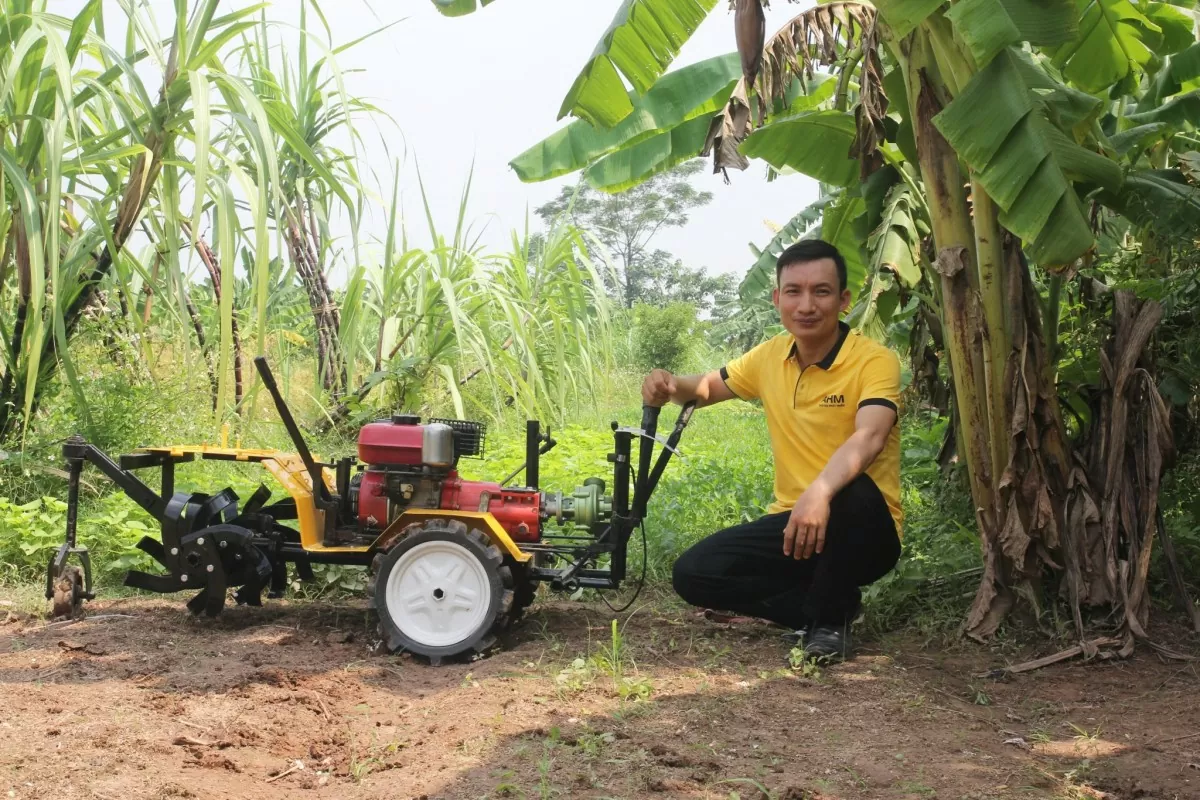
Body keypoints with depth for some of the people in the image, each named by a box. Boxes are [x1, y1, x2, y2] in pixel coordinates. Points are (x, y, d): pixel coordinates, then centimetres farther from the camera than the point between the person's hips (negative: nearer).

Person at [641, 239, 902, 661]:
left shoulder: (874, 360, -15)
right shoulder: (771, 356, 3)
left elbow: (869, 437, -34)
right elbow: (708, 387, 19)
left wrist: (821, 492, -54)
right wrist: (670, 386, -6)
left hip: (863, 530, -5)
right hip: (791, 521, 5)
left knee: (851, 491, -39)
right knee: (693, 573, -12)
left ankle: (828, 616, -11)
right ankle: (819, 608, 2)